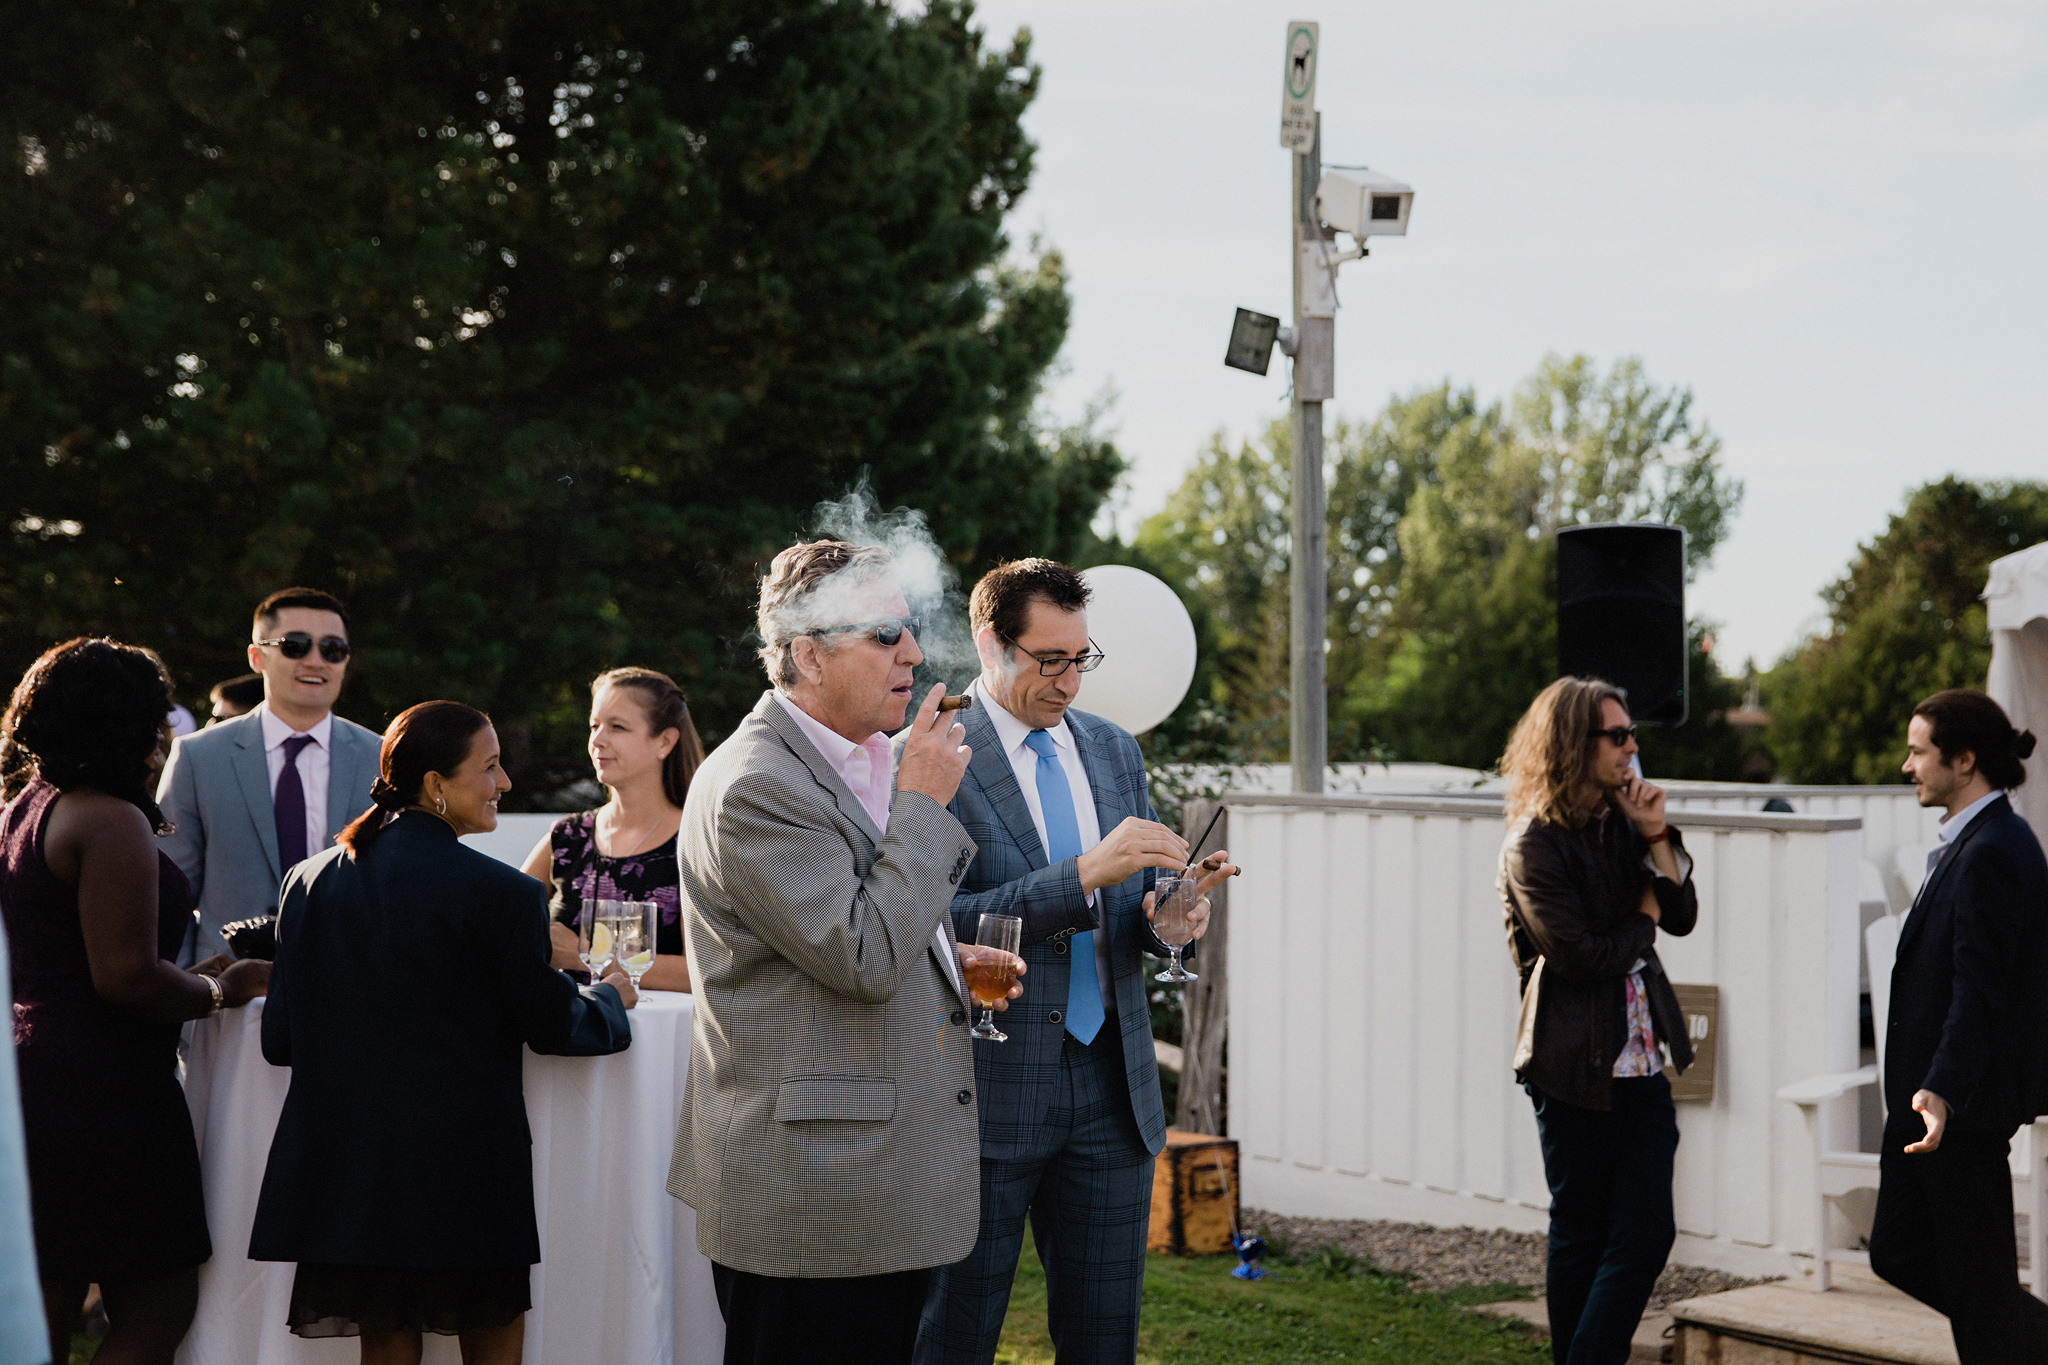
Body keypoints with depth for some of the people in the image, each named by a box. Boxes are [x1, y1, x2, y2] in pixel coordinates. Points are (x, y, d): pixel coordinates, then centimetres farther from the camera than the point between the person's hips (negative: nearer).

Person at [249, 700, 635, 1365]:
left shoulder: (310, 880, 2)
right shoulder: (501, 893, -13)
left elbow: (280, 1040, 5)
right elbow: (552, 1025, -4)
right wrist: (611, 997, 17)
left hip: (344, 1170, 5)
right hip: (467, 1176, -4)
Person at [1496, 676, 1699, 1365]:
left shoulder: (1620, 824, 11)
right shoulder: (1533, 844, -11)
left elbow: (1683, 915, 8)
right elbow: (1579, 956, -17)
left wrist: (1656, 836, -5)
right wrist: (1644, 915, -1)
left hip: (1641, 1062, 6)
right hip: (1575, 1070, -6)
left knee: (1647, 1231, 0)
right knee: (1581, 1236, 6)